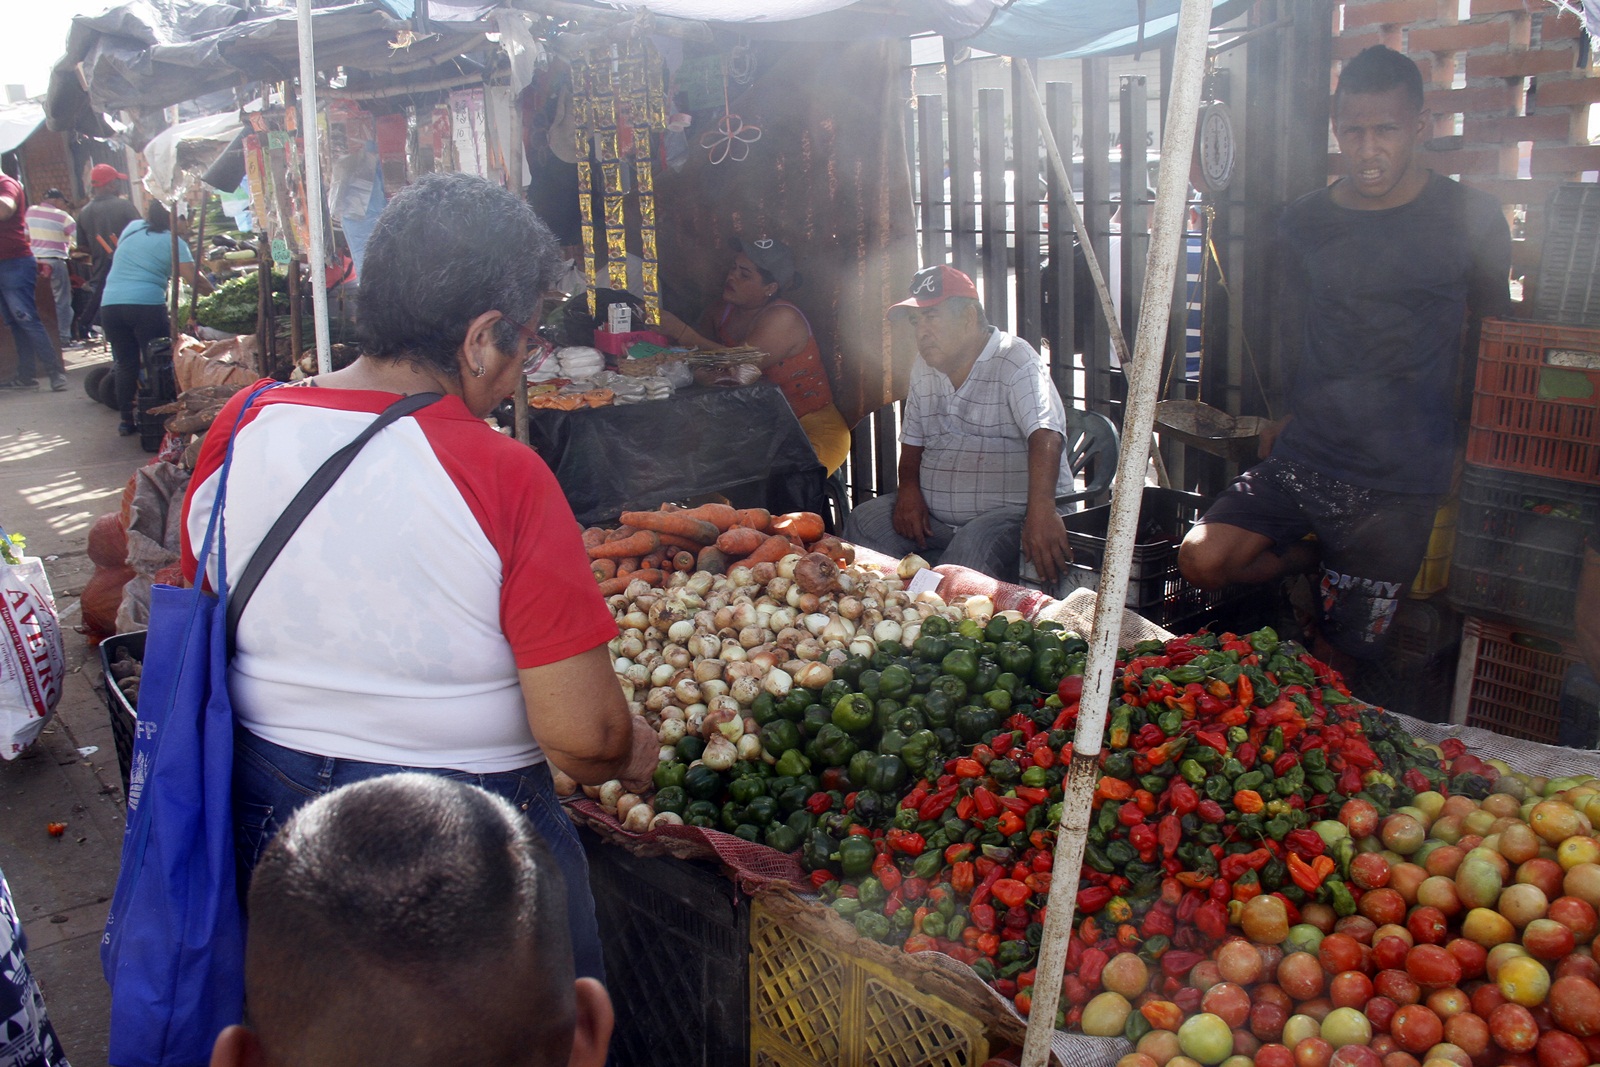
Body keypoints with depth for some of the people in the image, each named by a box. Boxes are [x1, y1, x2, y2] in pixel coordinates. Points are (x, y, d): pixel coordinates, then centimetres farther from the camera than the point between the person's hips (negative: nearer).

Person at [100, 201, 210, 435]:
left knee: (125, 365, 12)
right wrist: (213, 290, 8)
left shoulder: (132, 228, 16)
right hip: (146, 304, -5)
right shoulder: (173, 242, 1)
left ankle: (127, 420, 15)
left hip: (110, 304, 5)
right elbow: (193, 278, -8)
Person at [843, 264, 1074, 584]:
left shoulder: (1016, 361, -12)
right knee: (864, 522, -11)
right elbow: (912, 438, 22)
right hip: (933, 513, 7)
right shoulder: (923, 367, 13)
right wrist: (909, 487, 0)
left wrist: (1041, 511, -44)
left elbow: (1045, 436, -28)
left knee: (971, 550, -35)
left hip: (1011, 511, -7)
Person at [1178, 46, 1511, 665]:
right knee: (1202, 560, -13)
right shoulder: (1304, 223, 5)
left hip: (1398, 479, -3)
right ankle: (1317, 556, 13)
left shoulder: (1469, 219, -3)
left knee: (1336, 660, 0)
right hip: (1302, 457, 4)